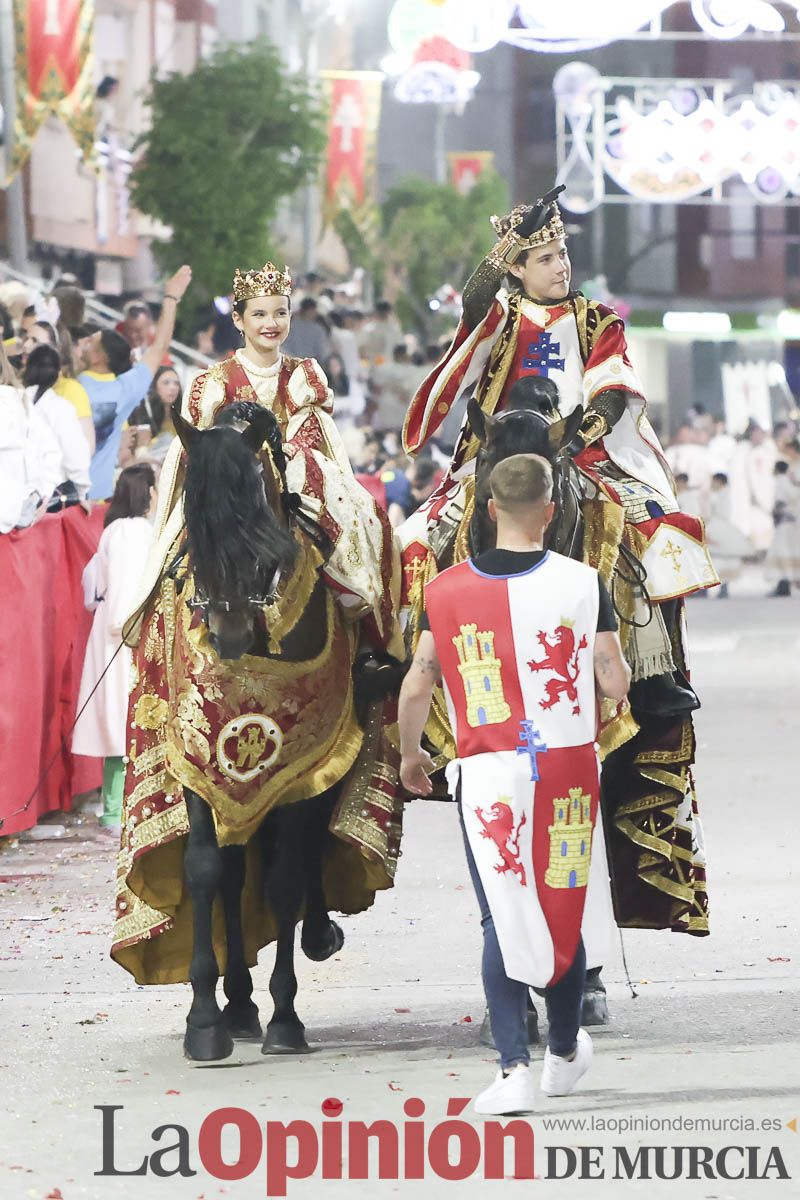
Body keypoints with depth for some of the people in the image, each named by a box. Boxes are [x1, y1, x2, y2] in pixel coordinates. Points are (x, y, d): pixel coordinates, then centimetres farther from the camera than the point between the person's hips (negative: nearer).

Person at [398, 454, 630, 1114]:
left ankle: (515, 1065, -10)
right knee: (565, 914, 16)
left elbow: (417, 687, -1)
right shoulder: (582, 583, -6)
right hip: (568, 770, 0)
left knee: (503, 921, 3)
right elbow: (616, 683, -5)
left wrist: (410, 754, 17)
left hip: (487, 774, 0)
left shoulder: (446, 589, -3)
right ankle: (565, 1053, 33)